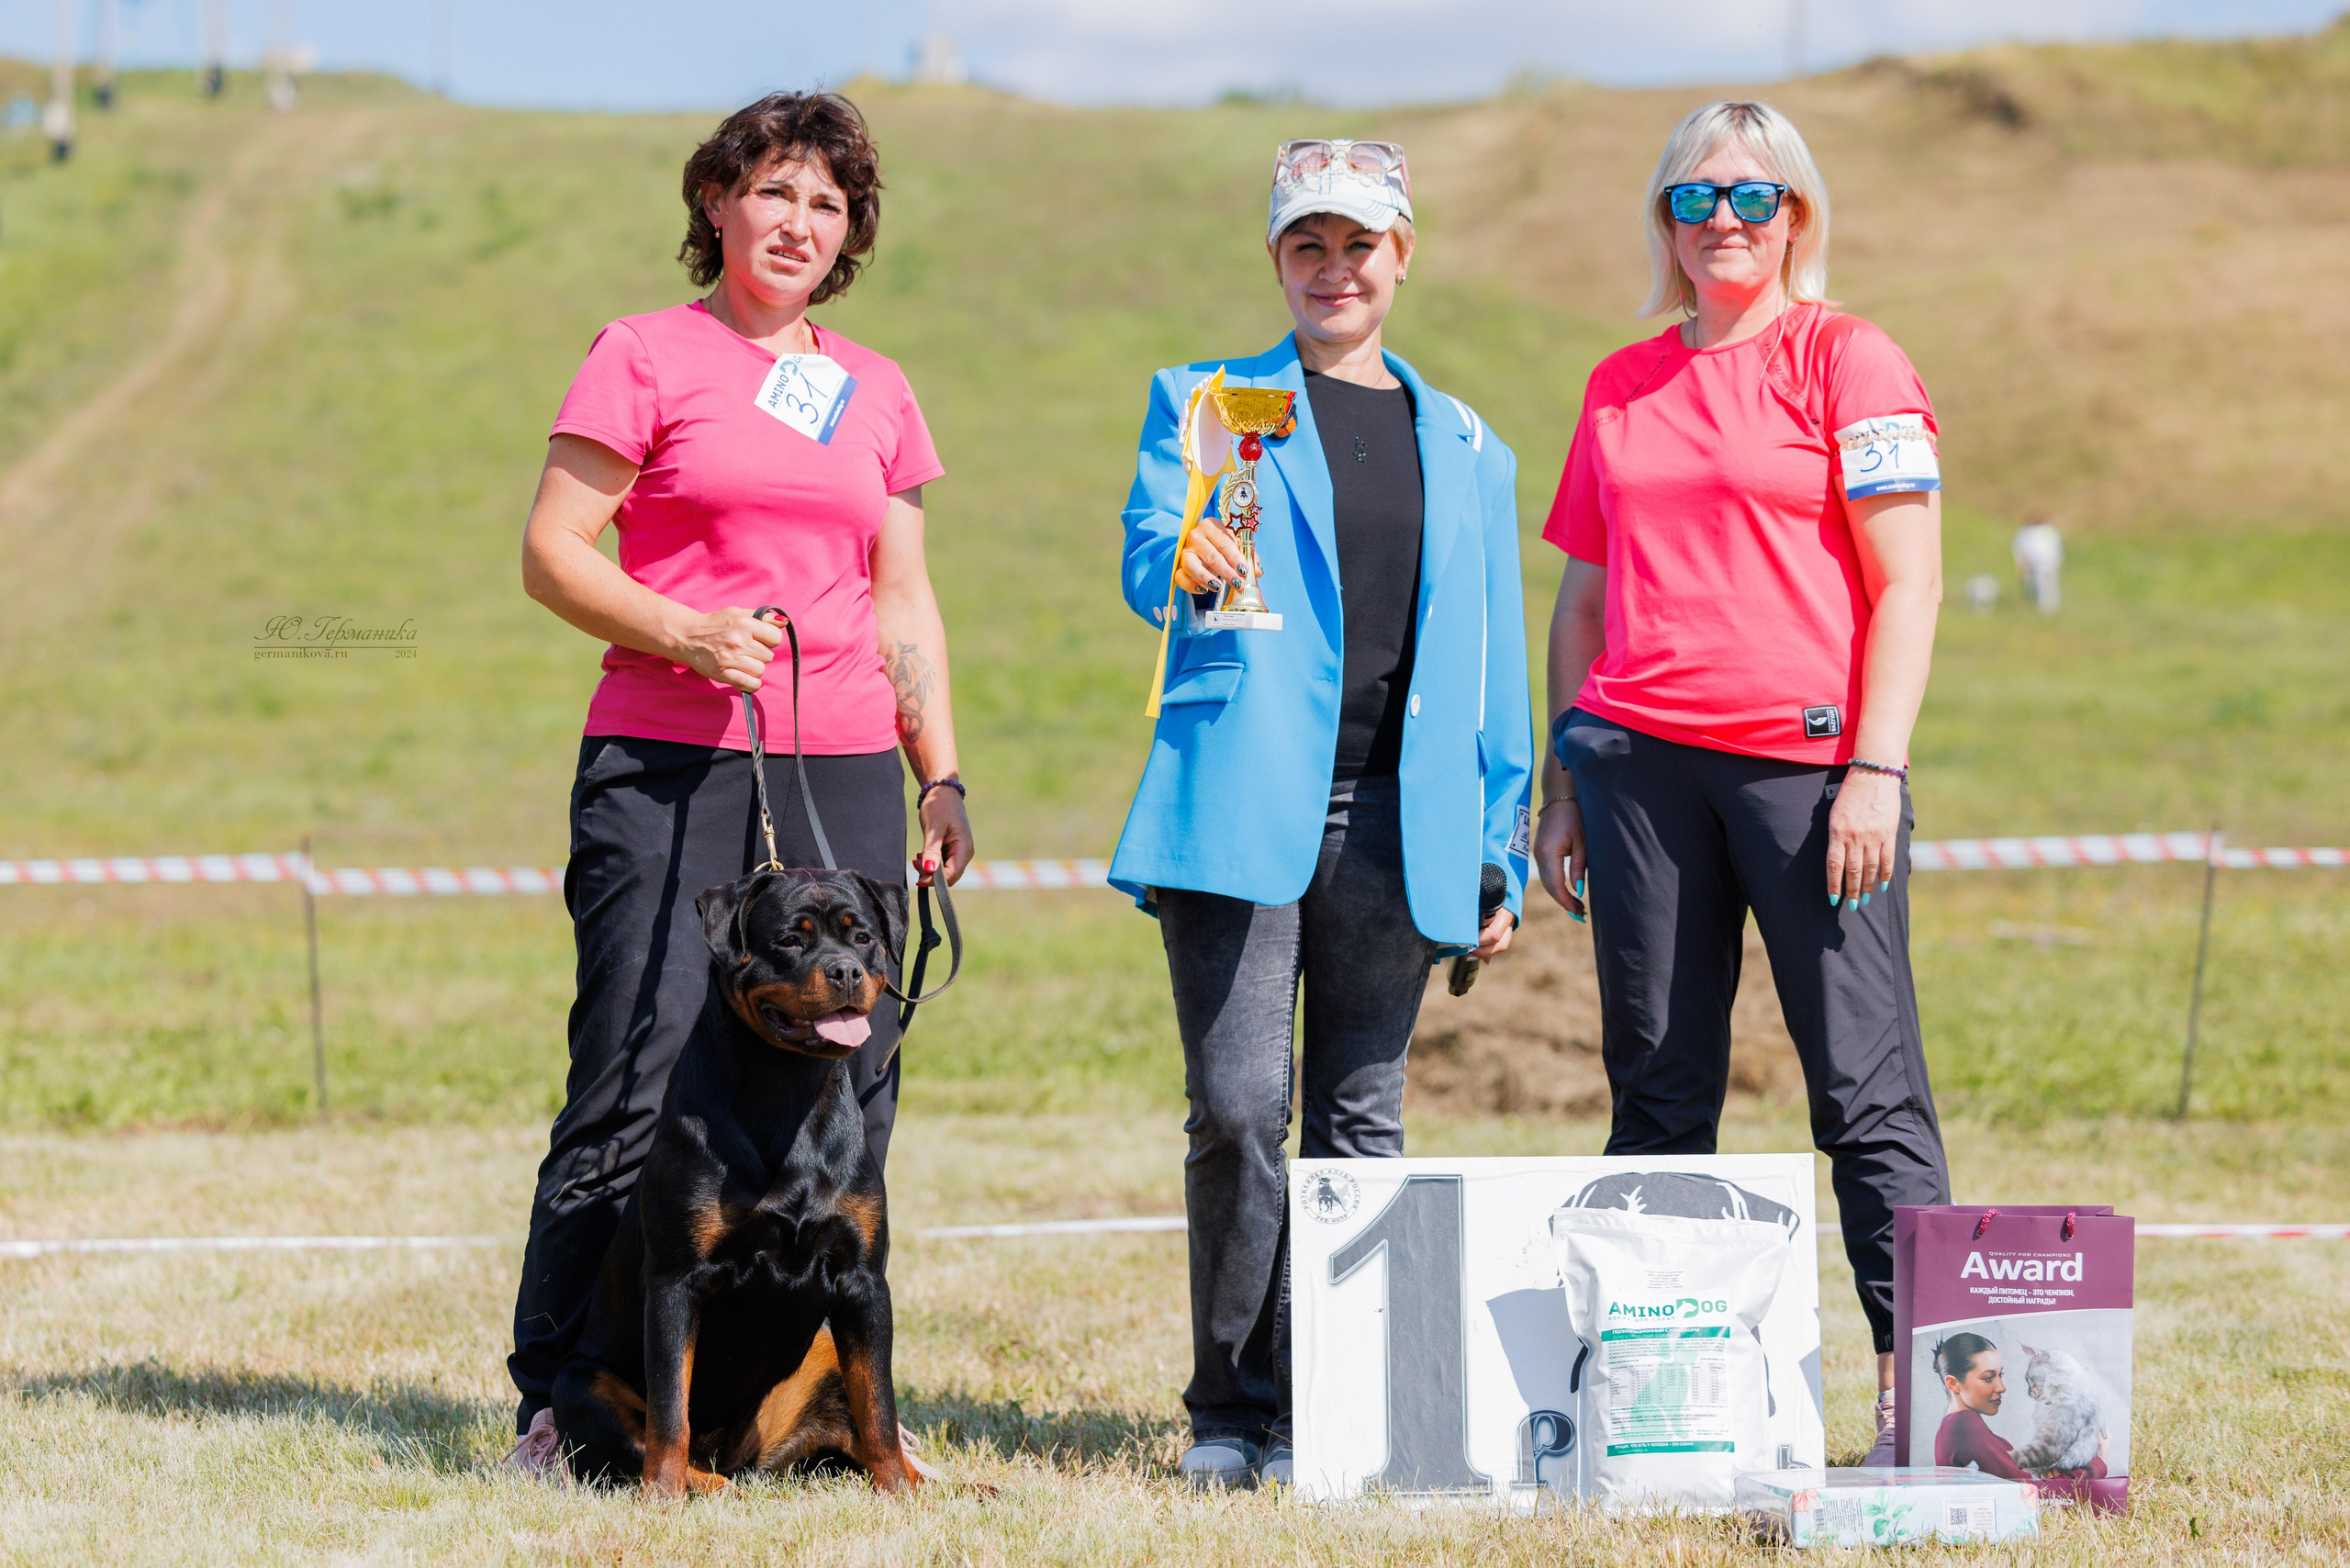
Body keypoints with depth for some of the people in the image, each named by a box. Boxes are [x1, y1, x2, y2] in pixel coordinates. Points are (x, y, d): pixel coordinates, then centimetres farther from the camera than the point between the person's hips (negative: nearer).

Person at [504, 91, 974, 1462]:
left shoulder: (877, 392, 18)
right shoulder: (646, 356, 4)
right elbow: (552, 552, 0)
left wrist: (943, 777, 14)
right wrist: (684, 634, -15)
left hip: (842, 769, 5)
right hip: (666, 761, -5)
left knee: (847, 1084, 0)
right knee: (640, 1078, -10)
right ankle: (557, 1397, -3)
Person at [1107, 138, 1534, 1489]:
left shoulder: (1467, 449, 17)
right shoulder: (1205, 403, 11)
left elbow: (1495, 664, 17)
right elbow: (1151, 563, -4)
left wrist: (1501, 855, 11)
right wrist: (1189, 567, -28)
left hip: (1400, 823, 2)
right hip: (1241, 809, -2)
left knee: (1362, 1122, 3)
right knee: (1240, 1112, -9)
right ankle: (1237, 1412, 0)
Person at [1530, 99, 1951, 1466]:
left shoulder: (1849, 360, 2)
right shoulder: (1623, 387, 17)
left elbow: (1909, 583, -4)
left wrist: (1877, 768, -13)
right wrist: (1561, 785, 15)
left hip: (1810, 757, -5)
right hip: (1641, 761, 5)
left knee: (1867, 1088, -7)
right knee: (1658, 1089, 5)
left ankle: (1915, 1383, -7)